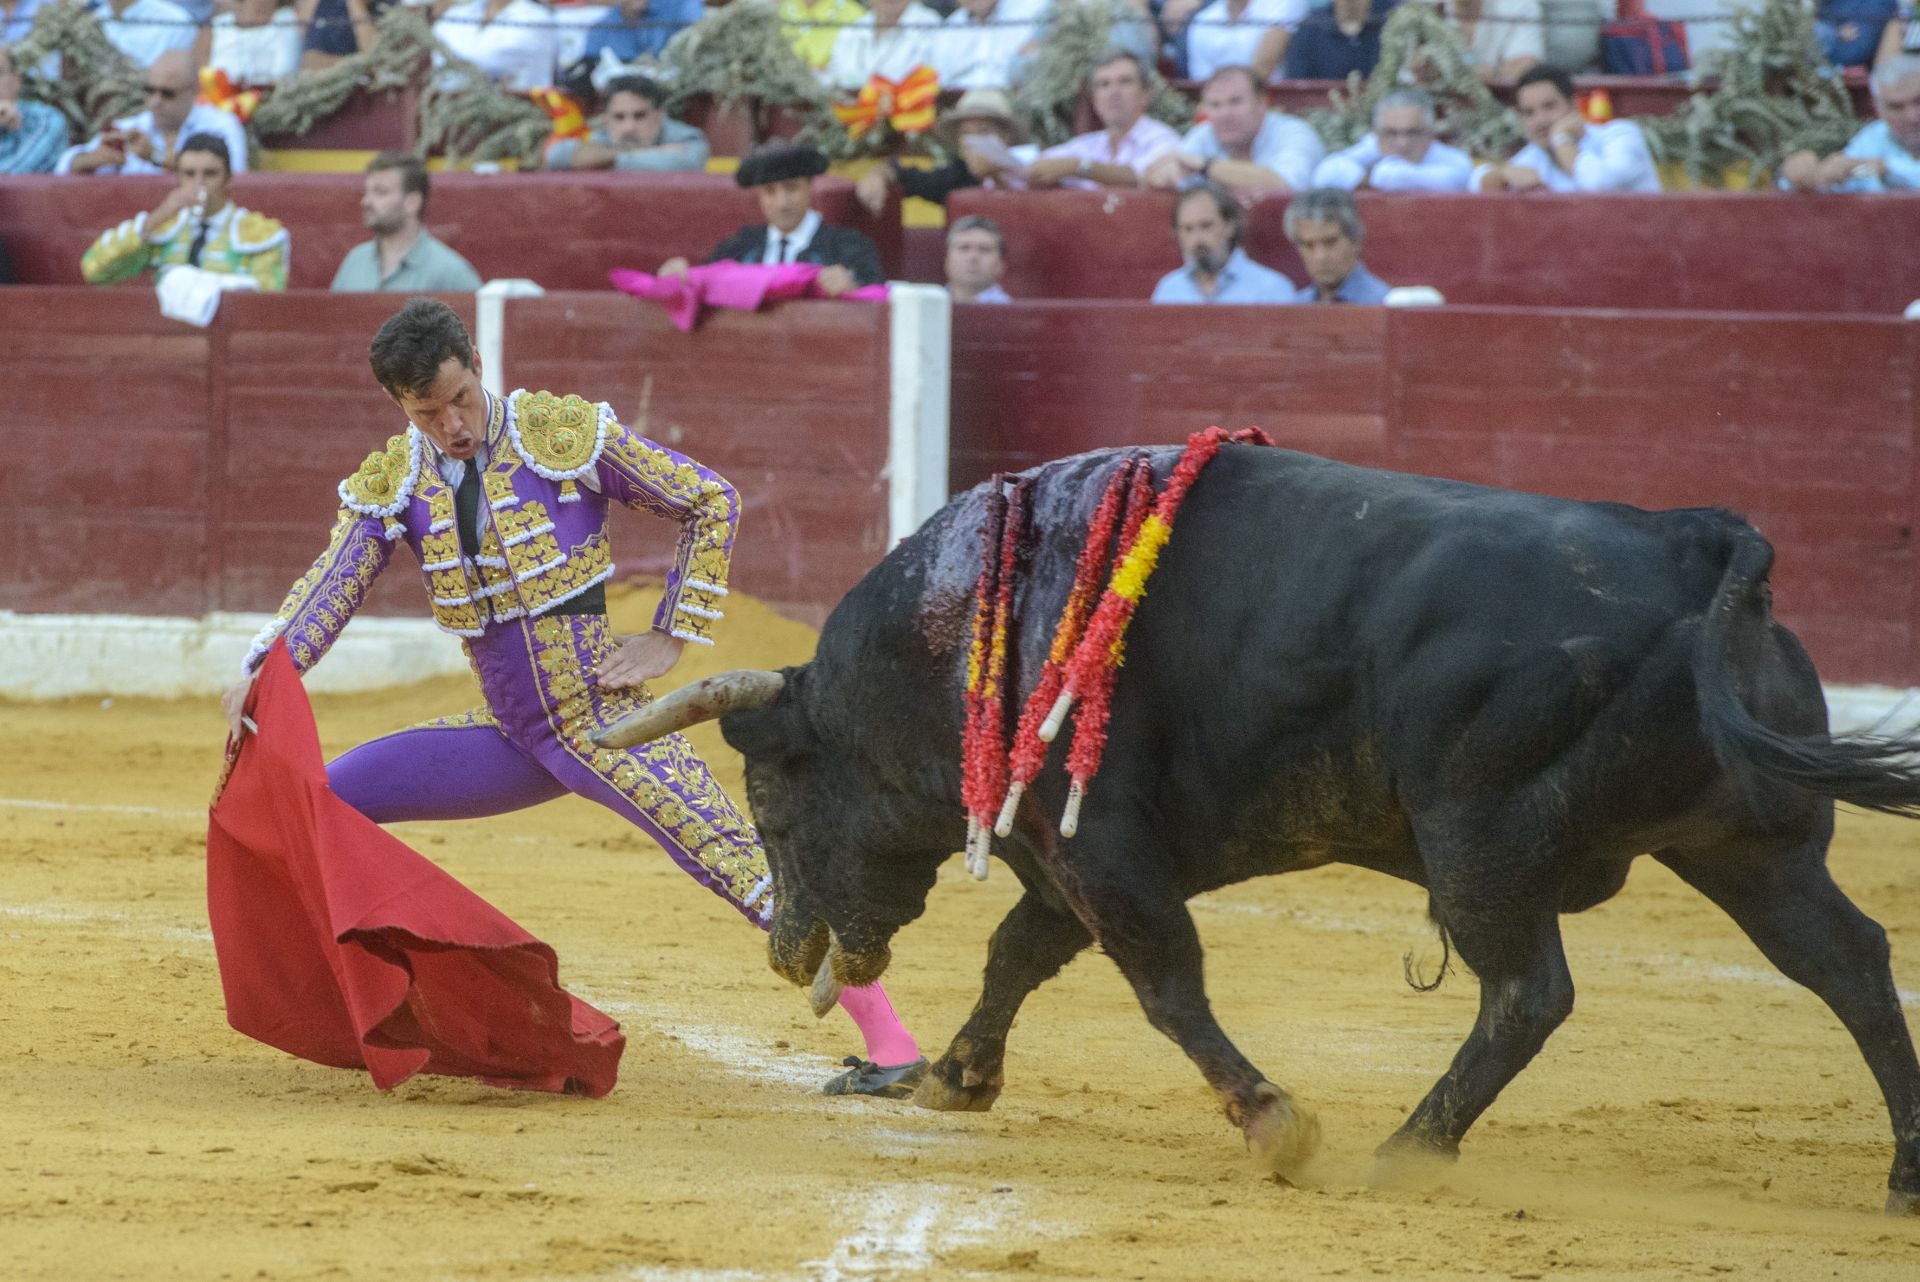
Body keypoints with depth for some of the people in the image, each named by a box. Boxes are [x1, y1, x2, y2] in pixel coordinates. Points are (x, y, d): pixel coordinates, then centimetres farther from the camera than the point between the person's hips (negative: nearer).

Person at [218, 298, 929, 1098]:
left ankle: (890, 1045, -21)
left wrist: (671, 640, -7)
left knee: (737, 866, -20)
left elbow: (711, 503, -3)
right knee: (326, 799, 0)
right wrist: (259, 677, -28)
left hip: (606, 725, -5)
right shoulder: (391, 484, 1)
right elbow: (328, 593, -8)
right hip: (514, 738, 5)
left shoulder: (564, 434, -10)